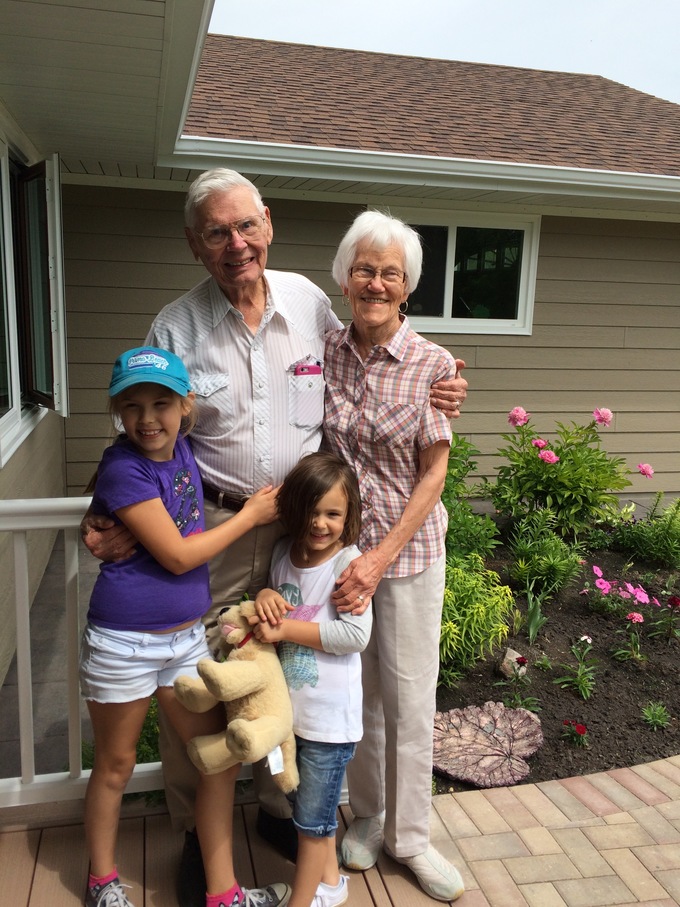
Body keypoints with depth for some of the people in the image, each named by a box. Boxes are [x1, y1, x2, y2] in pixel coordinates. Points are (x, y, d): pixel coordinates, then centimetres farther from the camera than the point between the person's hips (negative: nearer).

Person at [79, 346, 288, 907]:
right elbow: (177, 555, -19)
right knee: (116, 765, 15)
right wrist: (252, 515, -11)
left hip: (187, 639, 6)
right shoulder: (123, 470, -20)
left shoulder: (183, 449, -1)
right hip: (124, 643, -6)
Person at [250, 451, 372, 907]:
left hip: (330, 715, -7)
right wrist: (266, 596, -8)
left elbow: (355, 634, -24)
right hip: (291, 706, 7)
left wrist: (287, 629, -23)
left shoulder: (348, 562, -19)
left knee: (313, 816, 9)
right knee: (316, 806, 25)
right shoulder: (284, 552, 1)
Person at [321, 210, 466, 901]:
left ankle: (408, 835, 33)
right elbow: (311, 451, 7)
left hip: (409, 550, -2)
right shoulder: (323, 354, -2)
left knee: (408, 699, 10)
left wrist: (379, 560, -16)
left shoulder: (433, 364, -10)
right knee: (355, 693, 16)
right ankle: (367, 818, 39)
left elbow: (434, 473, -9)